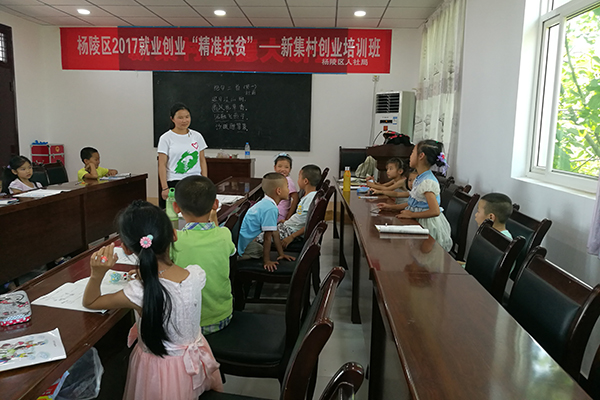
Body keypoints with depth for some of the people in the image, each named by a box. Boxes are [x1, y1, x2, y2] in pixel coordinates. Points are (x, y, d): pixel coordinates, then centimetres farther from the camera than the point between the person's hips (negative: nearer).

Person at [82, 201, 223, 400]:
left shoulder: (139, 293, -31)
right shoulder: (197, 274, -21)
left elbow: (89, 302, -11)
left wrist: (97, 274, -26)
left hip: (160, 371, -2)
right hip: (195, 359, 3)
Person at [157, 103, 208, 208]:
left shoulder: (197, 136, 9)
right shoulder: (166, 138, 0)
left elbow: (202, 160, 12)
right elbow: (162, 165, -2)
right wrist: (164, 188, -9)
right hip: (174, 183, -3)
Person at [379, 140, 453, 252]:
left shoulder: (427, 182, -23)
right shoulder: (420, 179, 7)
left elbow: (435, 211, -29)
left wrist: (411, 214, -20)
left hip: (427, 224, -9)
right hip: (418, 222, 9)